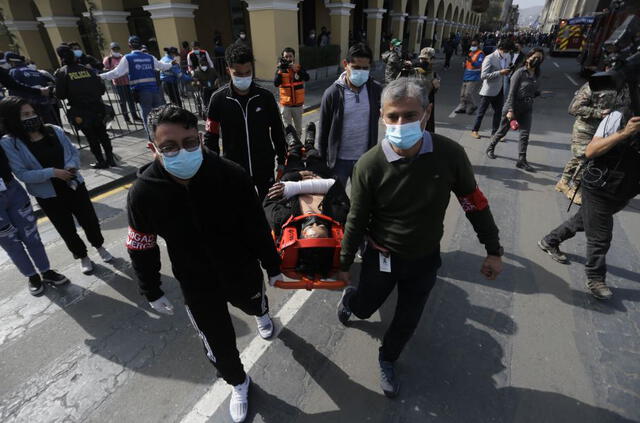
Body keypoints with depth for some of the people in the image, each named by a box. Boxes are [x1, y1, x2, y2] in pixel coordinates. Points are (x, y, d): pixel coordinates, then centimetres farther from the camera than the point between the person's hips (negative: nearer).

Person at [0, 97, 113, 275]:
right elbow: (21, 173, -14)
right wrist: (52, 172, -25)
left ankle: (99, 246, 39)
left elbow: (74, 152, 3)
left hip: (75, 185, 2)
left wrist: (72, 166, -18)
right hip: (48, 196, -2)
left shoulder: (55, 131, -4)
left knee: (90, 220, 13)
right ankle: (82, 257, 35)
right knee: (67, 229, 13)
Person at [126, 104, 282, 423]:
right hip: (197, 287, 0)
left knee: (255, 305, 33)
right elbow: (142, 248, -5)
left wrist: (273, 267, -3)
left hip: (243, 272, 0)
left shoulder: (231, 175, -26)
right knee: (218, 345, 16)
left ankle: (261, 314, 73)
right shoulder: (143, 193, -22)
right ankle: (238, 383, 50)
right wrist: (152, 292, 4)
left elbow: (257, 228, -14)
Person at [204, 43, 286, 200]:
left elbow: (277, 131, 1)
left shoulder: (265, 96, -9)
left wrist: (282, 161, 4)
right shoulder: (218, 99, -10)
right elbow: (210, 137, -3)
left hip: (265, 167, 1)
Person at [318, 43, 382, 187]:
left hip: (365, 159, 2)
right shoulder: (332, 93, -11)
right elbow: (323, 131, -5)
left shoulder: (376, 90, -5)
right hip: (339, 160, -2)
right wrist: (322, 160, -1)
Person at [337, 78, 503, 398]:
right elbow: (356, 220, -11)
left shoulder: (449, 153, -19)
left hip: (425, 260, 2)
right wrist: (344, 264, -1)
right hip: (381, 257, -1)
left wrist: (493, 250, 2)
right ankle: (349, 297, 58)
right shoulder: (370, 165, -22)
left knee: (407, 321, 18)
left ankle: (386, 361, 49)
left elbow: (474, 202, -4)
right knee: (364, 307, 20)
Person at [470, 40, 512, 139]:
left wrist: (507, 72, 1)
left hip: (500, 89, 6)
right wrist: (500, 72, -23)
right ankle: (475, 130, 19)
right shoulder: (490, 58, -13)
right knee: (481, 111, 5)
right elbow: (483, 75, -20)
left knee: (498, 112, 7)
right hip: (488, 90, -6)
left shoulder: (507, 58, 8)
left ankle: (494, 132, 17)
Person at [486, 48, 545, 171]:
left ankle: (521, 160, 2)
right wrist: (510, 110, -22)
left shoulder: (536, 75, 9)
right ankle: (490, 148, 33)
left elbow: (535, 92, 20)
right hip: (513, 107, -5)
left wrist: (537, 92, -3)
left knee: (525, 135, -2)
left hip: (527, 109, 5)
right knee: (502, 132, 9)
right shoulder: (520, 73, -10)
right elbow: (512, 92, -15)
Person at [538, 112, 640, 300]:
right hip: (599, 189, -5)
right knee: (600, 236, 3)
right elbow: (590, 152, -18)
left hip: (623, 194, 6)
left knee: (582, 221, 21)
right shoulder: (618, 118, -12)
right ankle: (595, 279, 21)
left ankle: (550, 242, 42)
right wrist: (624, 133, -25)